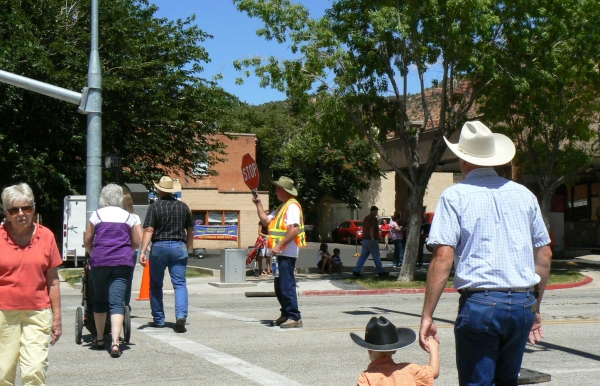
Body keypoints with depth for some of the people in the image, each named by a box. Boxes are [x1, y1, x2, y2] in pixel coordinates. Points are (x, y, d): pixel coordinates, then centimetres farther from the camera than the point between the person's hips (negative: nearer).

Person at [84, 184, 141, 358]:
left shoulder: (97, 215, 6)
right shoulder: (128, 217, 8)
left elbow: (87, 241, 9)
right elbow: (136, 243, 11)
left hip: (99, 262, 0)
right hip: (123, 263, 0)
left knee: (100, 300, 15)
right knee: (118, 302, -4)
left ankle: (99, 339, 26)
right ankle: (115, 342, -17)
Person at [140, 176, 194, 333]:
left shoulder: (155, 207, -3)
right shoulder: (183, 207, 8)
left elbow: (149, 230, -12)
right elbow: (190, 231, 14)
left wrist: (143, 251, -15)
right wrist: (187, 248, 26)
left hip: (159, 247, -2)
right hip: (179, 247, 2)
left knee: (156, 285, 13)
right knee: (180, 284, 0)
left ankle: (158, 319, 18)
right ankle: (181, 315, -19)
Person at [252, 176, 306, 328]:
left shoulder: (292, 206, -13)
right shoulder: (282, 207, 20)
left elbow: (295, 230, -24)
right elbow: (266, 221, 19)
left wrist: (279, 246, -25)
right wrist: (258, 204, 16)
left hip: (287, 253, -11)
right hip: (280, 253, 11)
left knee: (287, 286, -11)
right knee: (279, 287, 15)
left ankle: (295, 318, -8)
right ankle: (286, 315, 23)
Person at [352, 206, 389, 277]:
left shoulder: (366, 218, 17)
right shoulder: (373, 218, -11)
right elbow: (372, 229, -23)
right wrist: (372, 238, -30)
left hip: (365, 240, 8)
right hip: (371, 240, -8)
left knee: (363, 256, 4)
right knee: (376, 257, 2)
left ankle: (356, 271, -5)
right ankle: (381, 272, 11)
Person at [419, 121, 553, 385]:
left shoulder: (455, 196, -3)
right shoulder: (524, 194, 10)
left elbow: (443, 256, -12)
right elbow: (545, 254, 13)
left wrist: (427, 316, -10)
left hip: (480, 303, -4)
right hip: (523, 304, 5)